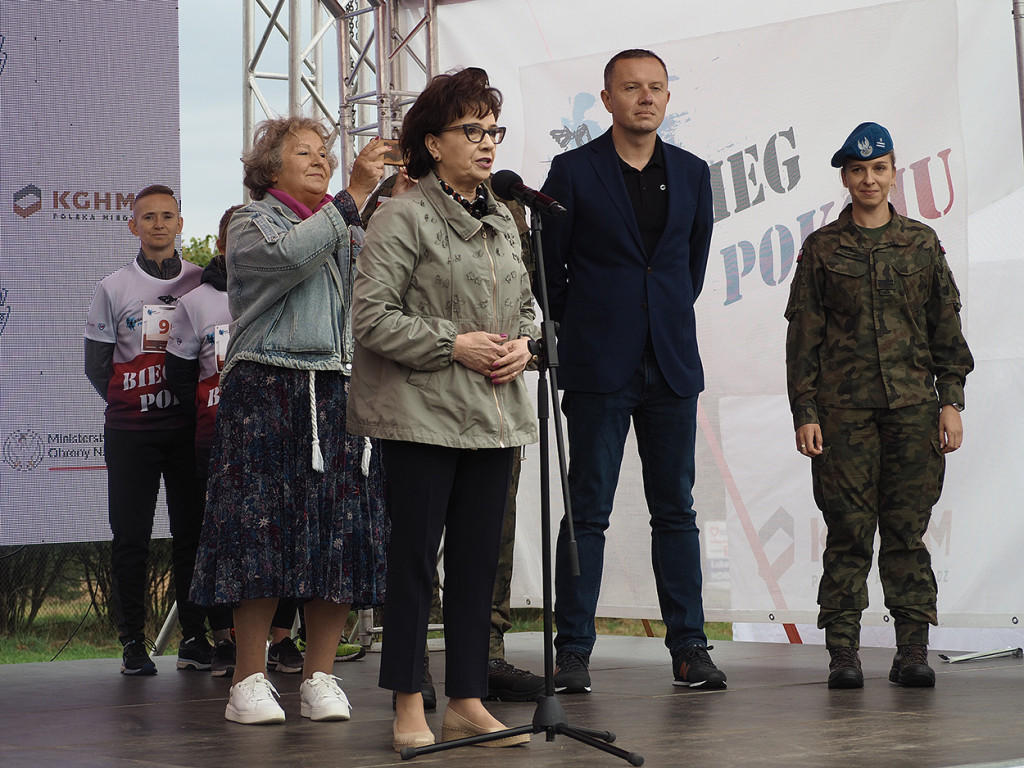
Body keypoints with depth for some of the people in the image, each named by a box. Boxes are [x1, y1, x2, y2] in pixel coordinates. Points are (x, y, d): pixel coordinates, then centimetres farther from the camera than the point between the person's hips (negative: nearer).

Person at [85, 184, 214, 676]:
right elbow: (97, 364, 7)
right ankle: (132, 641, 6)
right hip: (130, 432, -1)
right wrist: (131, 404, -1)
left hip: (189, 428, 1)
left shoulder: (203, 283, 7)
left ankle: (195, 636, 9)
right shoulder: (113, 288, 5)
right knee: (130, 537, 0)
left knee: (192, 533, 2)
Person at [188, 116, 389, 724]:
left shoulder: (351, 230, 22)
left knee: (340, 533, 0)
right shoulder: (253, 223, 6)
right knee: (266, 531, -7)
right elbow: (291, 256, -17)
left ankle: (320, 676, 8)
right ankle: (250, 681, -1)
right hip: (269, 394, -5)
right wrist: (355, 196, -20)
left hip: (343, 396, 5)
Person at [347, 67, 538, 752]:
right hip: (422, 415, -7)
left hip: (494, 413, 7)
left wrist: (521, 345, 2)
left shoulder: (502, 219, 16)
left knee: (479, 560, 9)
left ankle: (468, 702, 16)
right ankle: (409, 708, 7)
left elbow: (525, 303, 24)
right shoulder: (403, 217, -7)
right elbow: (372, 315, -12)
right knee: (415, 558, -1)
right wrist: (453, 344, -15)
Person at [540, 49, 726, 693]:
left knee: (676, 510, 6)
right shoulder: (574, 172, -1)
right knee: (588, 512, -2)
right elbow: (549, 266, 4)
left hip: (672, 365, 3)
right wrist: (584, 329, 9)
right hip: (598, 371, -3)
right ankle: (573, 652, 3)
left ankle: (689, 647, 11)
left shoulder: (692, 173, 10)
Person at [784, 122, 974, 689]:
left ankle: (912, 650, 4)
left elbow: (946, 326, 12)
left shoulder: (921, 243, 11)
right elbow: (803, 335, 5)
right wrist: (804, 413, -2)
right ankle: (843, 651, 2)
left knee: (907, 528, 1)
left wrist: (951, 401, 3)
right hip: (844, 408, -1)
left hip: (913, 407, 1)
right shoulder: (822, 249, 7)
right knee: (848, 530, -3)